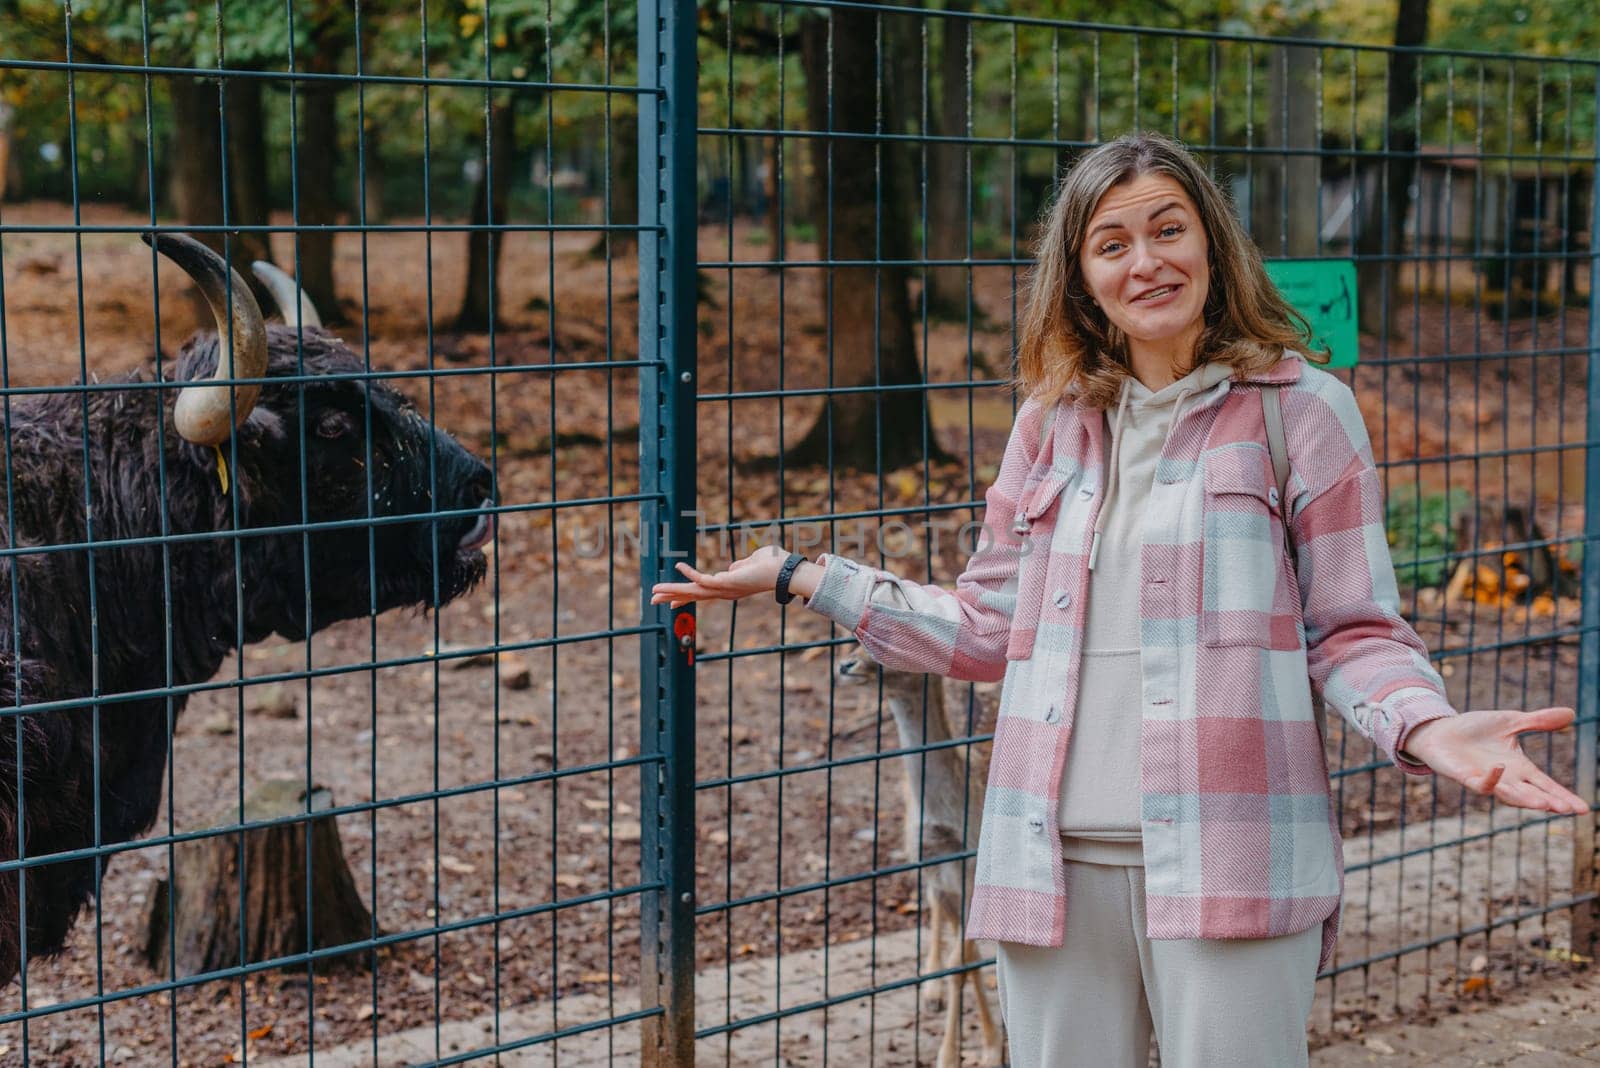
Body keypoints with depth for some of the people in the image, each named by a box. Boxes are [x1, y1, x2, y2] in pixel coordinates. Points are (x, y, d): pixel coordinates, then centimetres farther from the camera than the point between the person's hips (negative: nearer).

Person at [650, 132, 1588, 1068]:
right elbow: (989, 629, 16)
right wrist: (799, 577, 17)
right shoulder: (1052, 422, 13)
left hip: (1229, 866, -4)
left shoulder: (1301, 410, 2)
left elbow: (1352, 632, 1)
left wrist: (1428, 727, -19)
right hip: (1057, 859, 4)